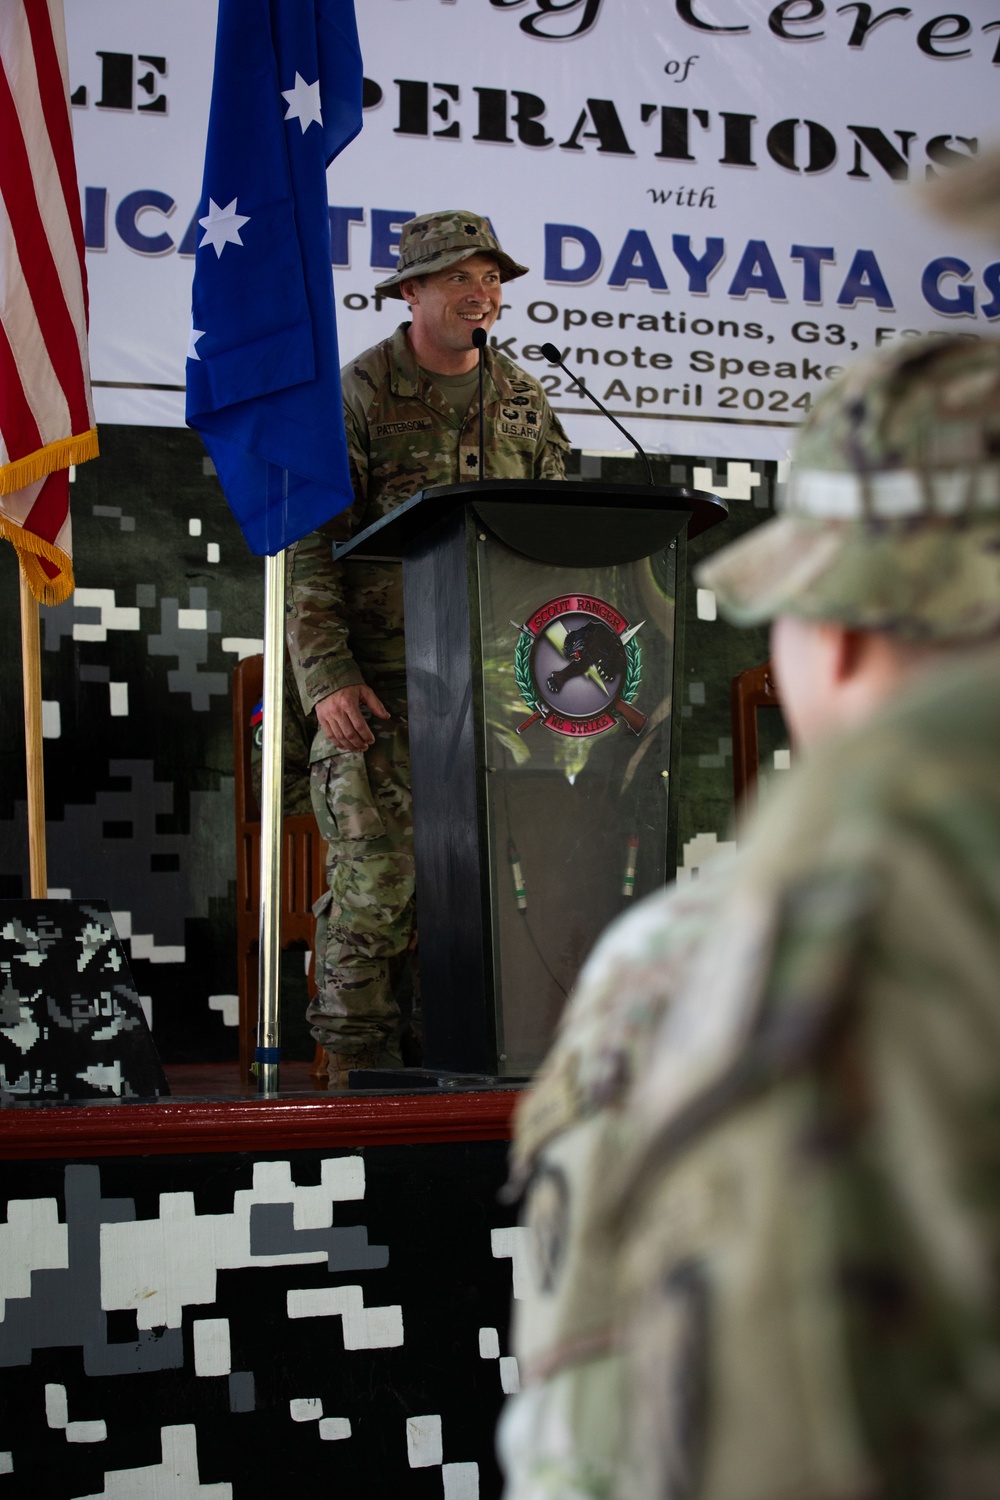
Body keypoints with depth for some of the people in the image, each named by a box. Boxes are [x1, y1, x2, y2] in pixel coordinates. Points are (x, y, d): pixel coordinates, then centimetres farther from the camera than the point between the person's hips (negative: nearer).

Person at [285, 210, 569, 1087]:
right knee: (377, 872, -7)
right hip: (382, 680, -4)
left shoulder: (523, 402, 15)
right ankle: (358, 1059, 1)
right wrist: (327, 677, -15)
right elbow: (308, 547, -5)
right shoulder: (358, 397, 0)